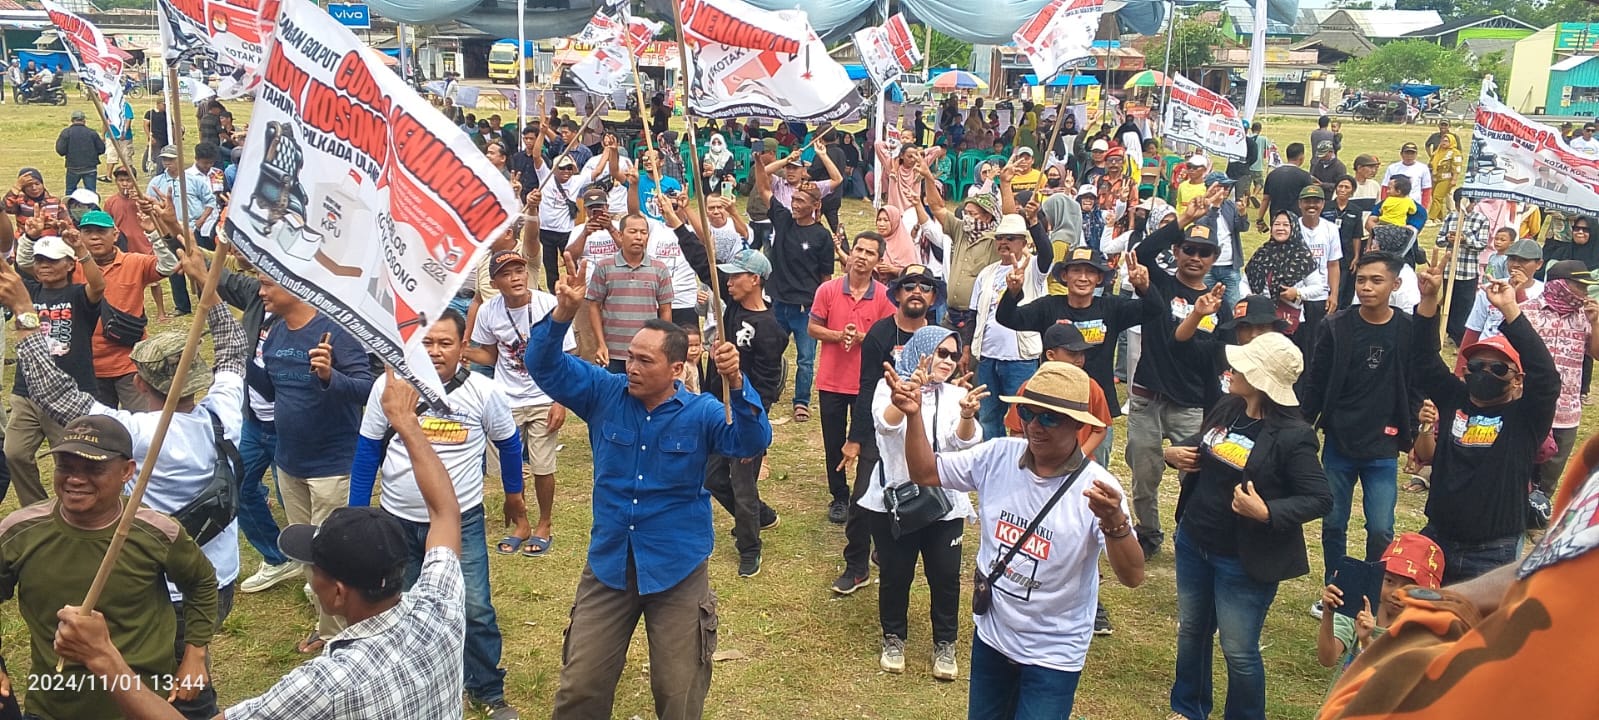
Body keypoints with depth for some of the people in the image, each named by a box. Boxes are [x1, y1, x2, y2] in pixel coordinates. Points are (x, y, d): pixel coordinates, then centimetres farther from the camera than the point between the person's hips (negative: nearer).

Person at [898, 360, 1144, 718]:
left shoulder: (1096, 488, -22)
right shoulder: (998, 456, -10)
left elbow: (1132, 577, -26)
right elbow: (925, 473, -2)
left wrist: (1115, 522, -46)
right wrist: (914, 416, -18)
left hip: (1053, 655, -5)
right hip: (990, 635, 5)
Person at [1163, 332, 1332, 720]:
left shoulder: (1292, 436, -21)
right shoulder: (1226, 408, 0)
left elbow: (1320, 499, -18)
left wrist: (1267, 512, -31)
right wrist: (1174, 452, -5)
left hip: (1243, 560, -7)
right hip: (1192, 543, 7)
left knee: (1239, 651, 6)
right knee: (1190, 631, 22)